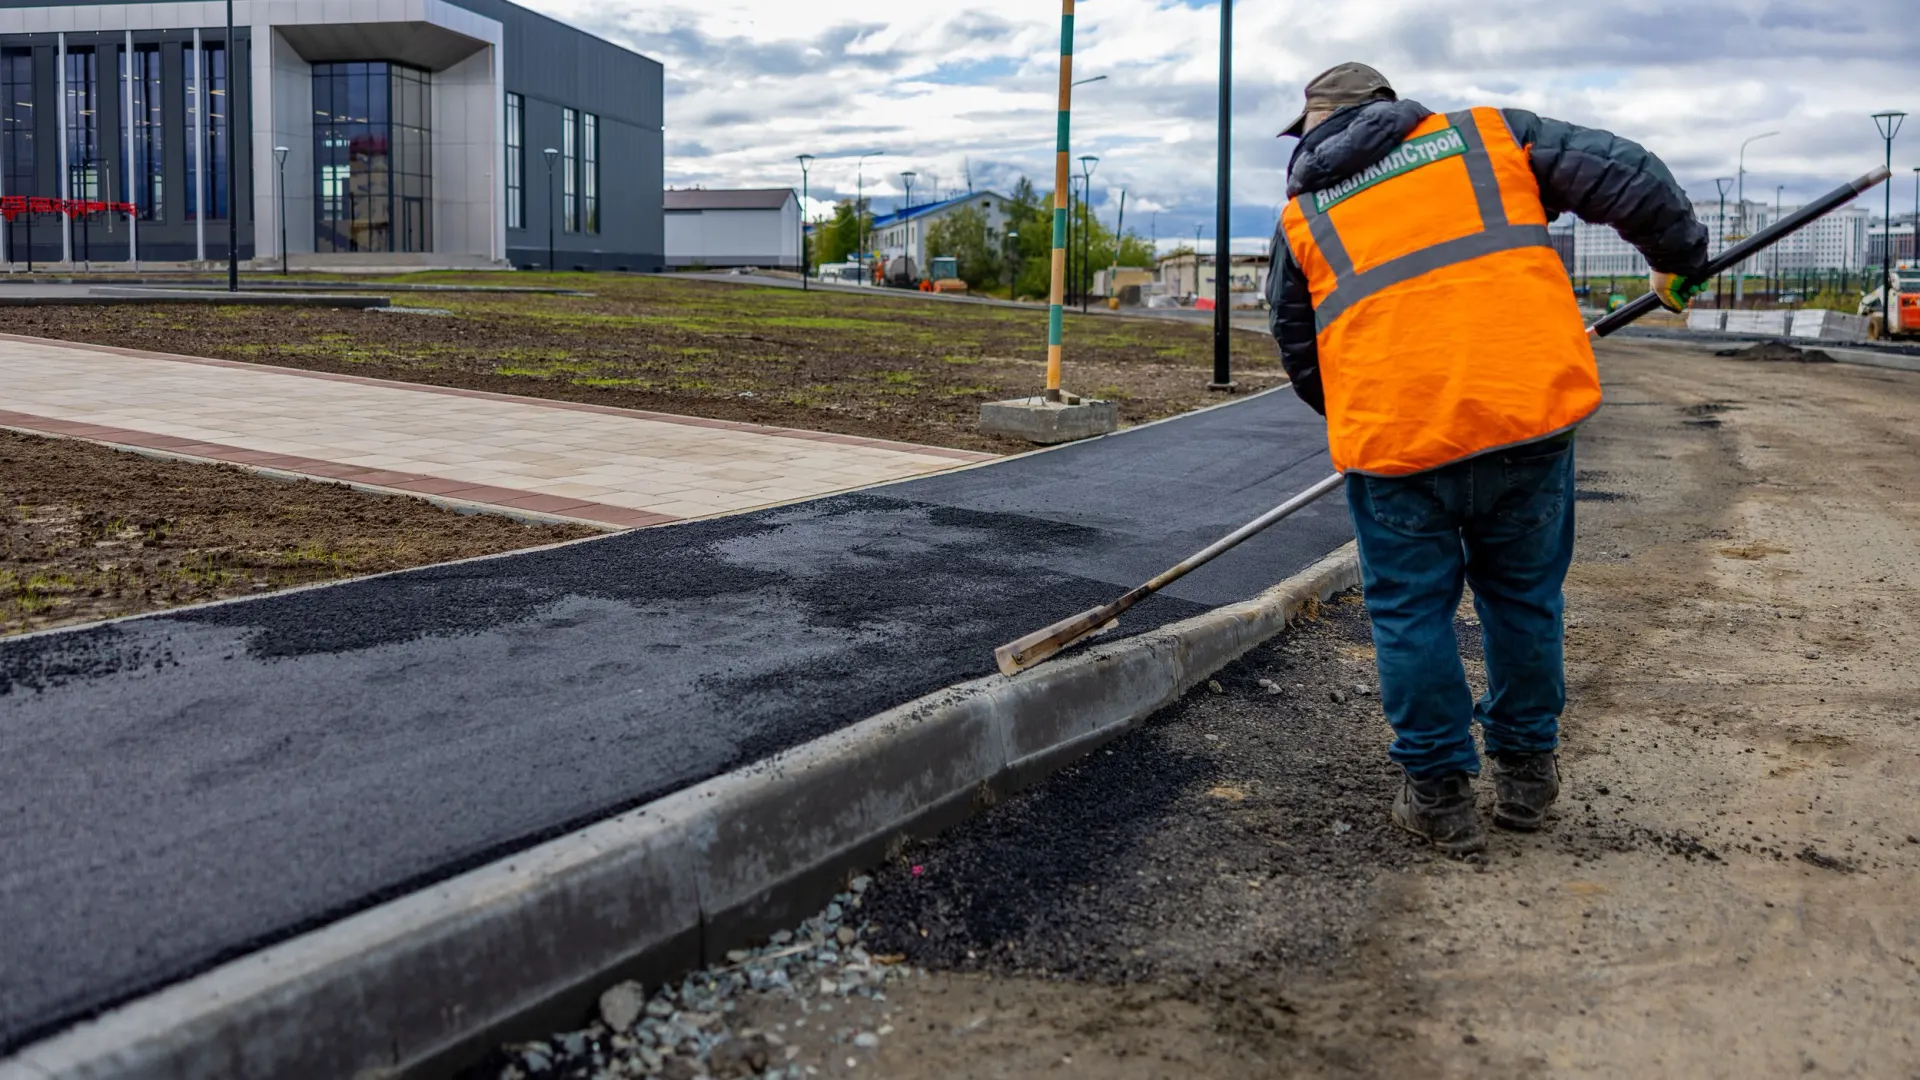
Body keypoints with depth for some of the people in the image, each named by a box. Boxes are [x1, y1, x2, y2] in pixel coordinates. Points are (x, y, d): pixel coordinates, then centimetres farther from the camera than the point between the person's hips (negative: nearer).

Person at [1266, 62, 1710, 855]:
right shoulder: (1487, 134, 16)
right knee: (1523, 600, 19)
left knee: (1410, 614, 14)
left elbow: (1299, 357, 21)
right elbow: (1626, 178, 10)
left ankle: (1439, 792, 20)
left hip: (1391, 438, -1)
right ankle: (1527, 773, 33)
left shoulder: (1302, 215, 16)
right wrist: (1679, 258, 26)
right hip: (1529, 415, 2)